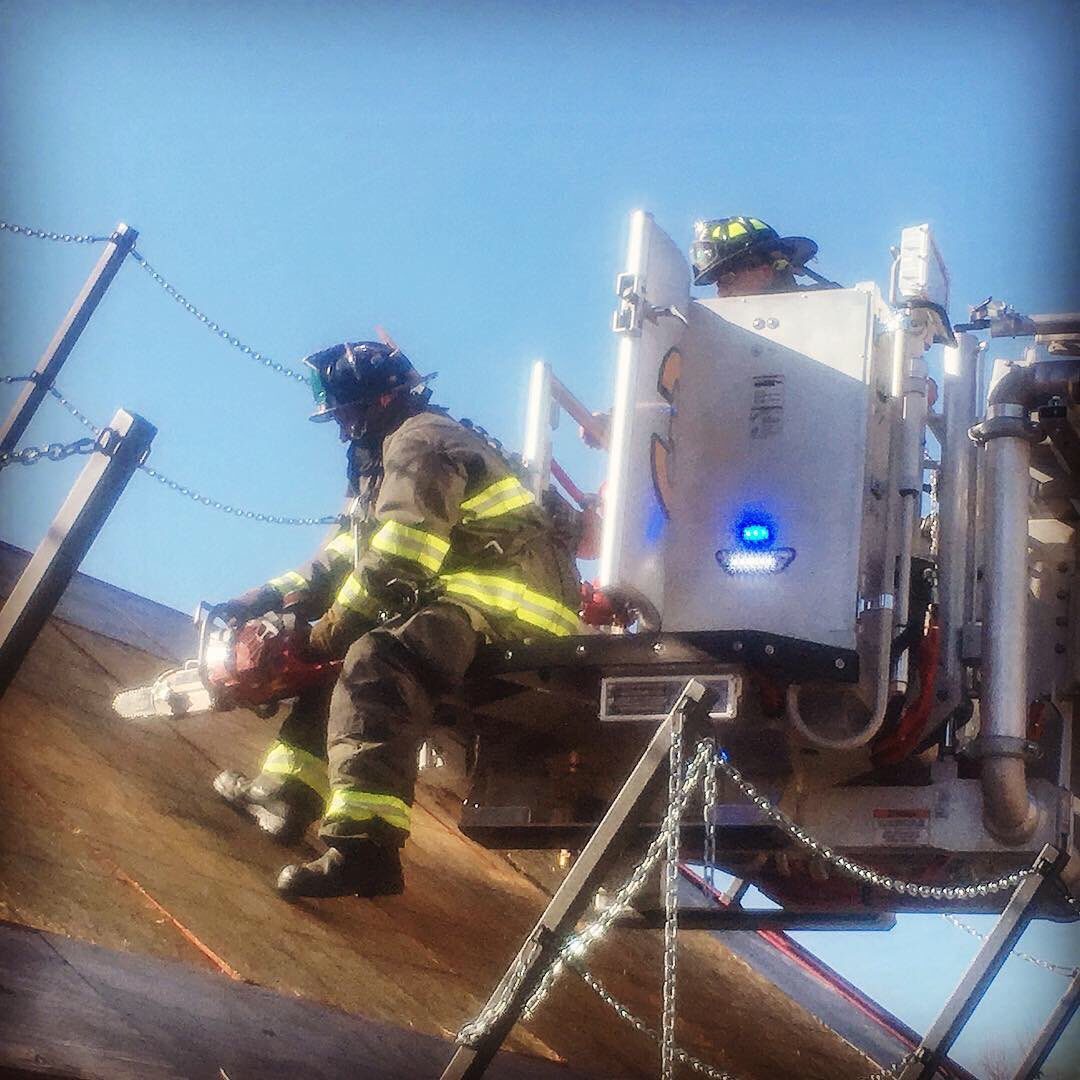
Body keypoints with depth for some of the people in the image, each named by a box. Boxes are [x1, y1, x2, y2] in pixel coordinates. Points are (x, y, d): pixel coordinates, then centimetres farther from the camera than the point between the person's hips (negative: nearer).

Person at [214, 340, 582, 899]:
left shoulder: (419, 441, -7)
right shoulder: (387, 457, 27)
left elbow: (394, 563, -18)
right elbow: (342, 557, 30)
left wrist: (335, 623, -7)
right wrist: (262, 599, 22)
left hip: (507, 600, -12)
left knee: (374, 663, -32)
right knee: (337, 658, 21)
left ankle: (364, 847, -45)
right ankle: (282, 794, 26)